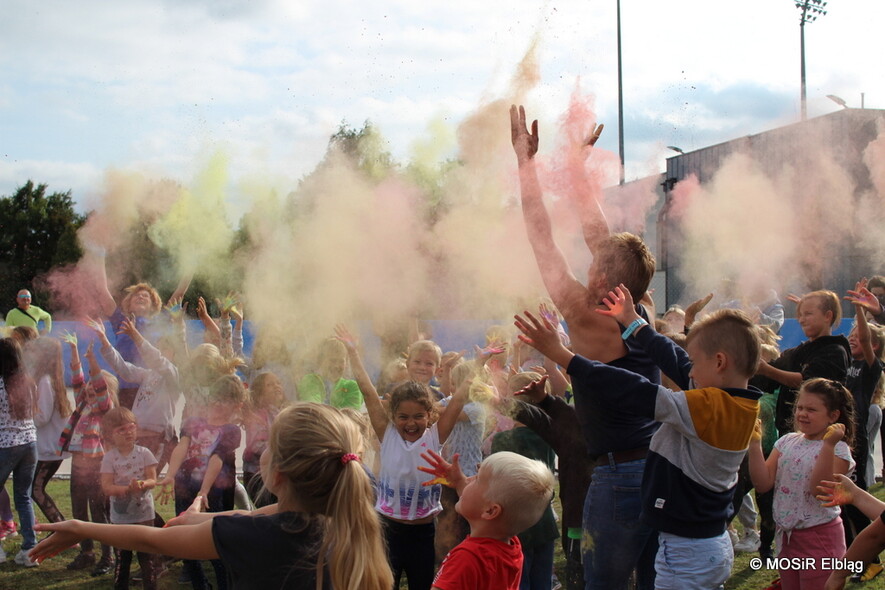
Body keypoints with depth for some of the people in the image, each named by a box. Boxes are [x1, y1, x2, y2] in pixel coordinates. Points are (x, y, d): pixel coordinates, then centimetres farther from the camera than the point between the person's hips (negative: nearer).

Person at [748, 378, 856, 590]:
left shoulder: (837, 450, -12)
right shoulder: (787, 442, 4)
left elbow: (820, 490, -27)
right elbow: (762, 484, -4)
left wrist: (828, 445, -32)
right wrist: (755, 444, -12)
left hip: (819, 538, -6)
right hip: (786, 534, 6)